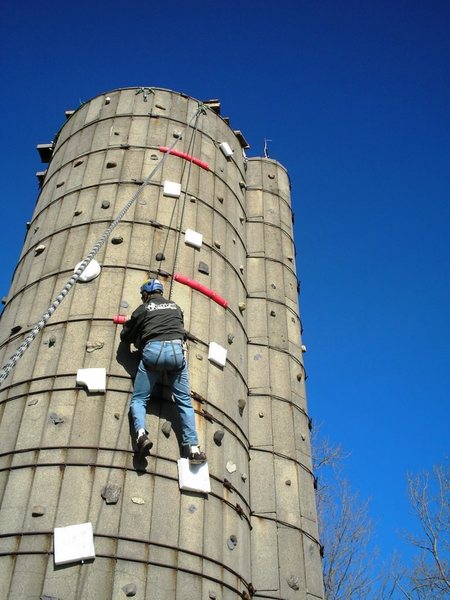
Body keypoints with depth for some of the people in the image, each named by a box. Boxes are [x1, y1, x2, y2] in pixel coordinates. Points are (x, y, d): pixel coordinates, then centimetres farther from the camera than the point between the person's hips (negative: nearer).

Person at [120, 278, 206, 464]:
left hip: (153, 350, -2)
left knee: (138, 399, 7)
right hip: (176, 350, 2)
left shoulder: (143, 309, 14)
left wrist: (128, 324, 41)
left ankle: (141, 433, -21)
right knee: (184, 401, 6)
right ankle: (193, 448, -5)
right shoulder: (175, 307, 24)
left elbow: (125, 337, 20)